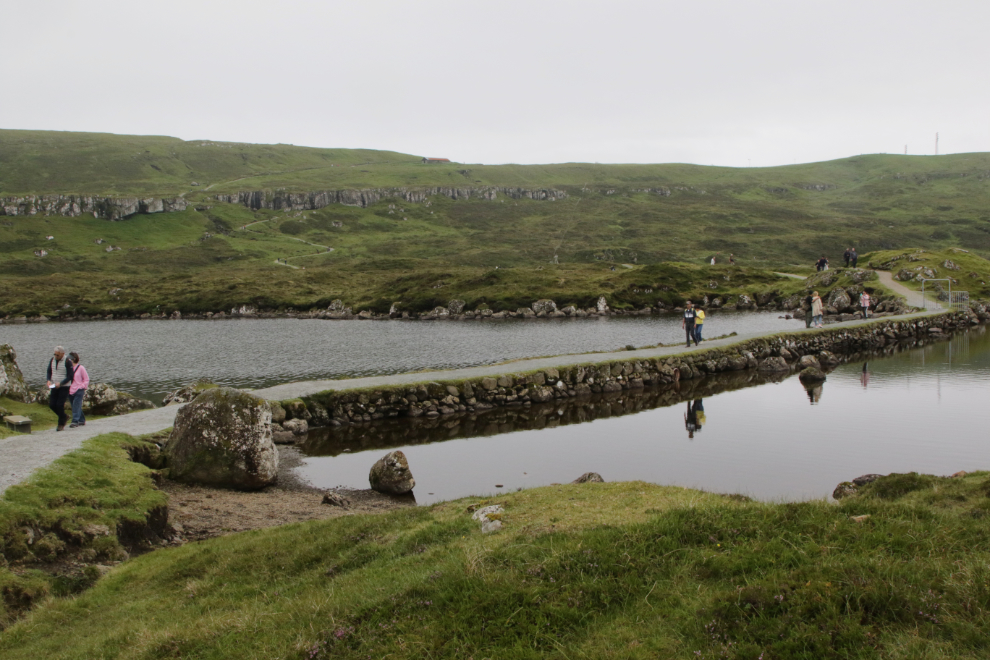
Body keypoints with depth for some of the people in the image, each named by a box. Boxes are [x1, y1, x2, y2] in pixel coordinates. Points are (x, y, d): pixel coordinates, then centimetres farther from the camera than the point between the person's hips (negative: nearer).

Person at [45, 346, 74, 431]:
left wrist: (60, 383, -23)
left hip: (64, 387, -6)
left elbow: (70, 376, -13)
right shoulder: (52, 360, 4)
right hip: (54, 387, 6)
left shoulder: (67, 362, -13)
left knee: (60, 405, -9)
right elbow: (49, 372, 12)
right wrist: (49, 380, -8)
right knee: (52, 405, 1)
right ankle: (65, 417, 25)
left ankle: (61, 425, 5)